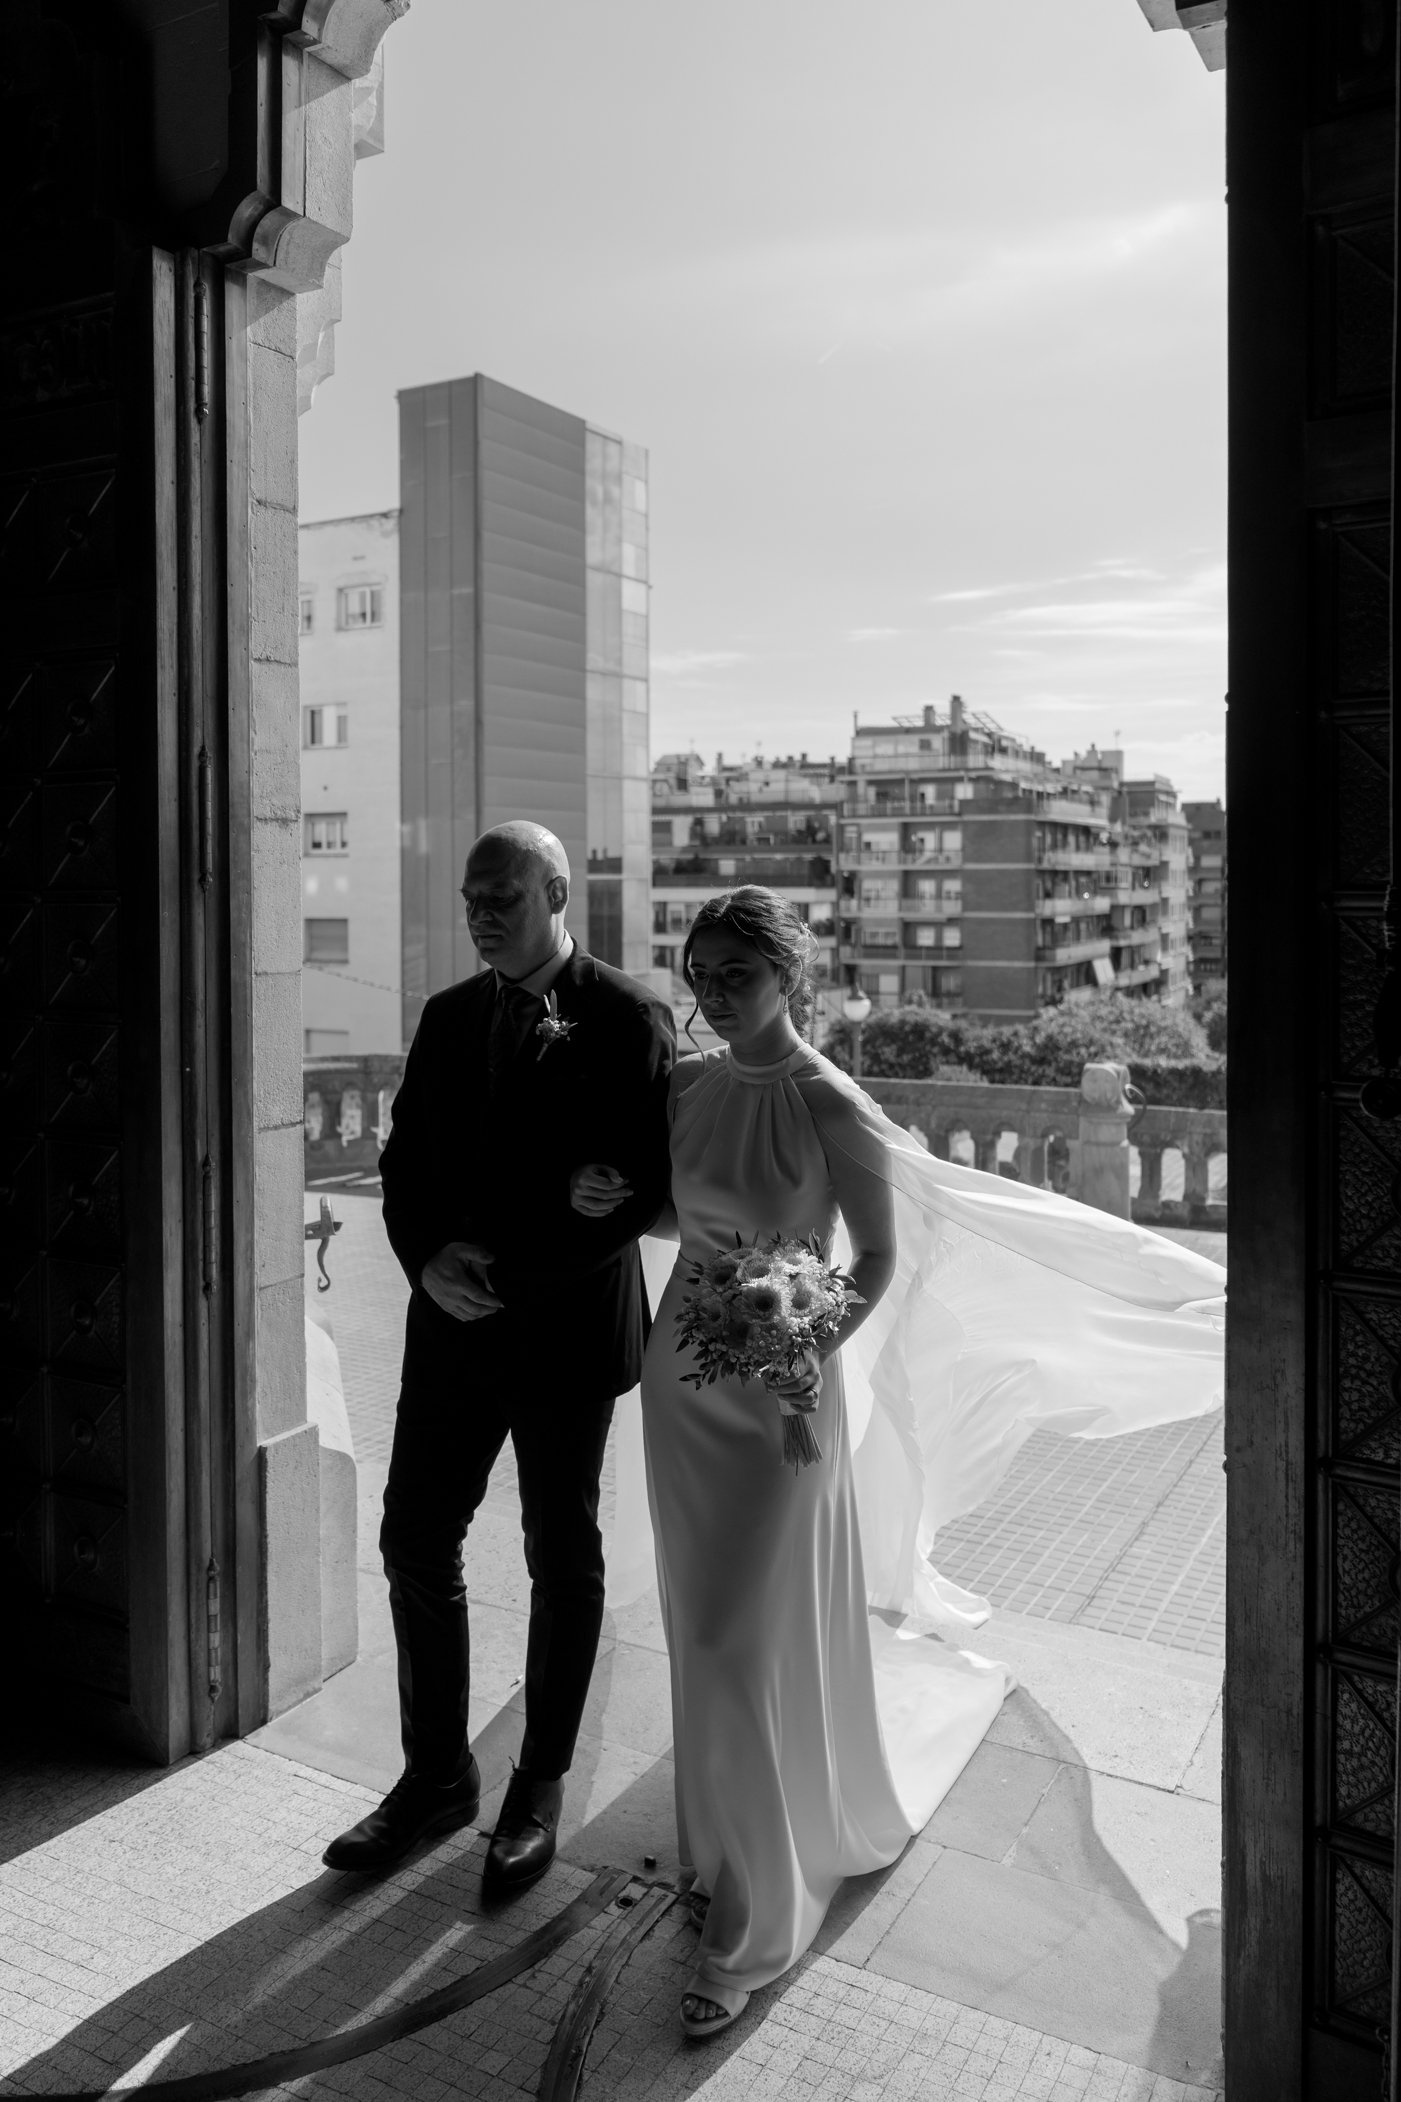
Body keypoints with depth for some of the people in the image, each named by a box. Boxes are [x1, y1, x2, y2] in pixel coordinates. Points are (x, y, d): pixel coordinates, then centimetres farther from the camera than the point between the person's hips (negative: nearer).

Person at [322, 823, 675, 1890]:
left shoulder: (629, 1019, -10)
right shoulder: (448, 1016, 7)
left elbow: (651, 1185, -13)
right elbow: (405, 1161, 11)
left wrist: (509, 1270, -16)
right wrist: (427, 1258, -9)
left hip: (567, 1327, -5)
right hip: (454, 1318, 5)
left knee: (563, 1560, 11)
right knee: (416, 1541, 9)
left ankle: (541, 1789, 29)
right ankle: (437, 1774, 28)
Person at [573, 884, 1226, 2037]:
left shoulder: (829, 1105, -18)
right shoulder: (688, 1084, -1)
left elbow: (880, 1255, -10)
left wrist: (817, 1349, -24)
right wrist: (603, 1197, -5)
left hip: (777, 1394, -6)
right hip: (682, 1379, 6)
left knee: (741, 1646, -1)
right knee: (704, 1630, 19)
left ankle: (751, 1926, 18)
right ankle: (730, 1845, 45)